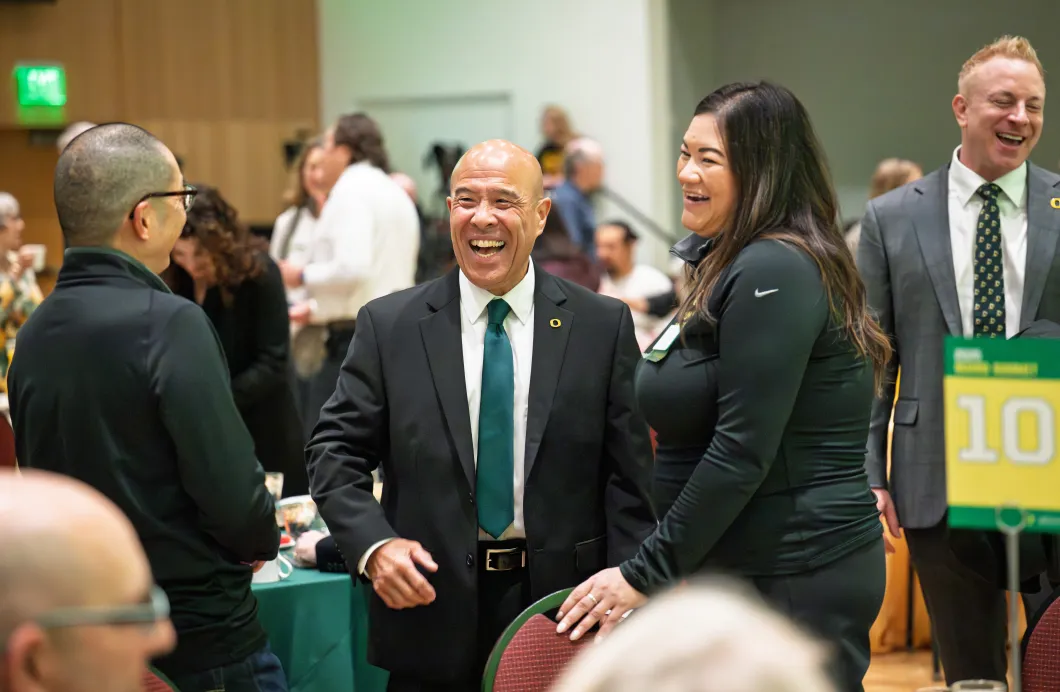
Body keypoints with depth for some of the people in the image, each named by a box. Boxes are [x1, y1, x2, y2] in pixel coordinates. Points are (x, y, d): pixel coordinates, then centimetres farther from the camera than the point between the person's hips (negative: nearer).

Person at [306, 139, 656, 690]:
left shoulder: (603, 325, 0)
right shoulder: (388, 326, 1)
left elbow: (629, 478, 0)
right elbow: (335, 451, 0)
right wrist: (375, 544, -17)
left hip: (564, 607, 0)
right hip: (433, 611, 0)